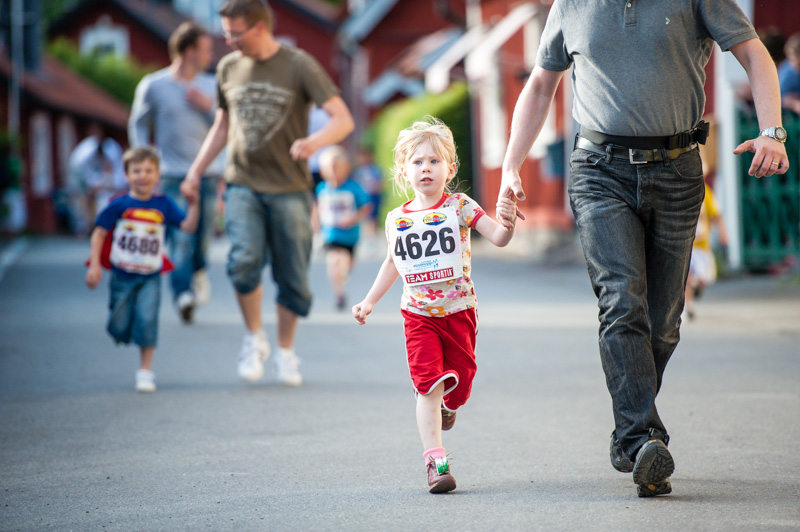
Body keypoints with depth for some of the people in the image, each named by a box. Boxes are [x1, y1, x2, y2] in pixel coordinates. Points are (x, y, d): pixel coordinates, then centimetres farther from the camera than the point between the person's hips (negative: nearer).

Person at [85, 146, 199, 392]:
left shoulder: (163, 205, -1)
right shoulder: (119, 205, -5)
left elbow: (188, 226, -5)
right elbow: (99, 234, -1)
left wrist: (193, 205, -20)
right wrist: (94, 265, -8)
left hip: (150, 277, 0)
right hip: (122, 276, 0)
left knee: (146, 320, -14)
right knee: (119, 327, 5)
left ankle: (145, 371, -2)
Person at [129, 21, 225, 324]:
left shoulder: (211, 86, 11)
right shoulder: (153, 86, 1)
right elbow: (138, 125, 11)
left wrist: (209, 107, -6)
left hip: (209, 173, 3)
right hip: (173, 174, -3)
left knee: (204, 233, 6)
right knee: (180, 236, -15)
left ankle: (199, 271, 36)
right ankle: (183, 294, -13)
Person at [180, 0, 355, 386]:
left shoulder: (299, 66, -5)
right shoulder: (229, 68, 9)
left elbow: (343, 120, -12)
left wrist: (314, 141, -32)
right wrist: (196, 171, 15)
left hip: (289, 189, -2)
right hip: (243, 184, 2)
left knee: (292, 276, 1)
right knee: (244, 259, -20)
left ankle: (285, 353, 20)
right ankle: (254, 339, 1)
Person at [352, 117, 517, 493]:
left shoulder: (460, 207, -6)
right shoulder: (397, 219, 2)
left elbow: (498, 239, -14)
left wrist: (507, 222, -36)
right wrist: (369, 301, 19)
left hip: (458, 310, -1)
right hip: (419, 314, 1)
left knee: (460, 381, 9)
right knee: (428, 384, -11)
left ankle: (448, 406, 47)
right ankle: (435, 460, -12)